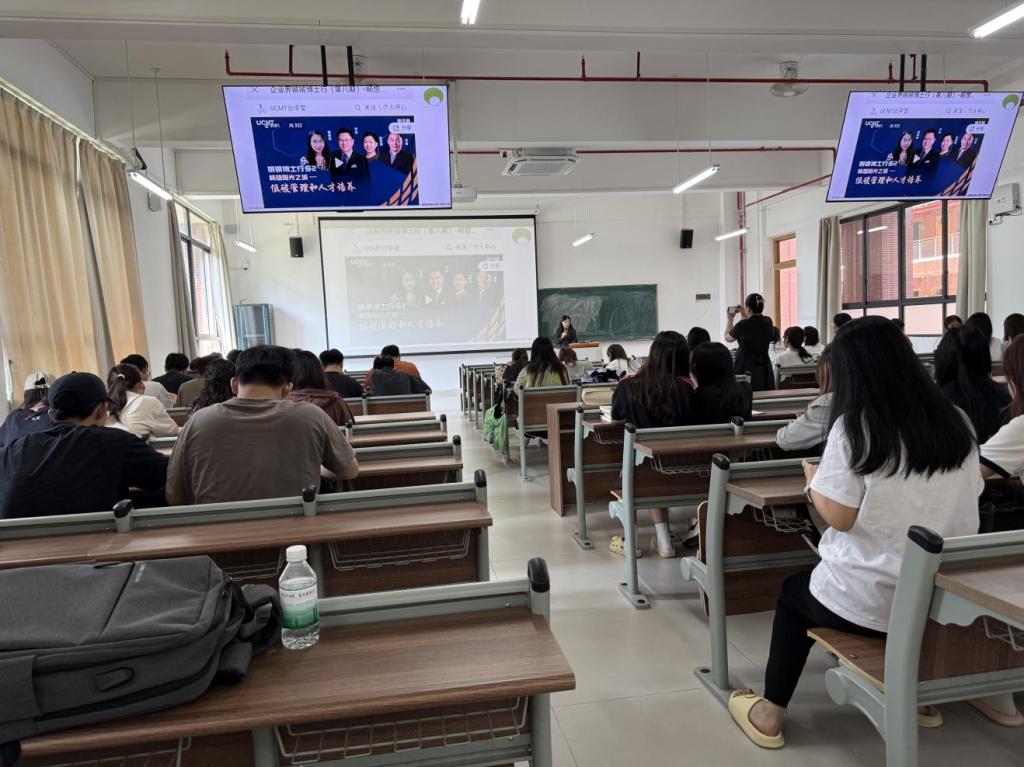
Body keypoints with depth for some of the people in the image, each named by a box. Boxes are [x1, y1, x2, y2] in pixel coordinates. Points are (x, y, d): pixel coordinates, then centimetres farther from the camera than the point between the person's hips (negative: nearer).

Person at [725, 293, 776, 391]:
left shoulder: (743, 325, -15)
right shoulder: (768, 322, 2)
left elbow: (727, 337, 5)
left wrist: (730, 318, 15)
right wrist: (746, 317, 24)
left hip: (747, 370, -6)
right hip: (765, 368, 6)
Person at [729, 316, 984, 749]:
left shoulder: (855, 425, -17)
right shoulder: (955, 423, 0)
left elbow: (839, 517, -16)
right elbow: (963, 501, 11)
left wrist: (813, 480, 2)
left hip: (872, 602, -5)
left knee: (793, 593, 24)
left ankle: (770, 713, 29)